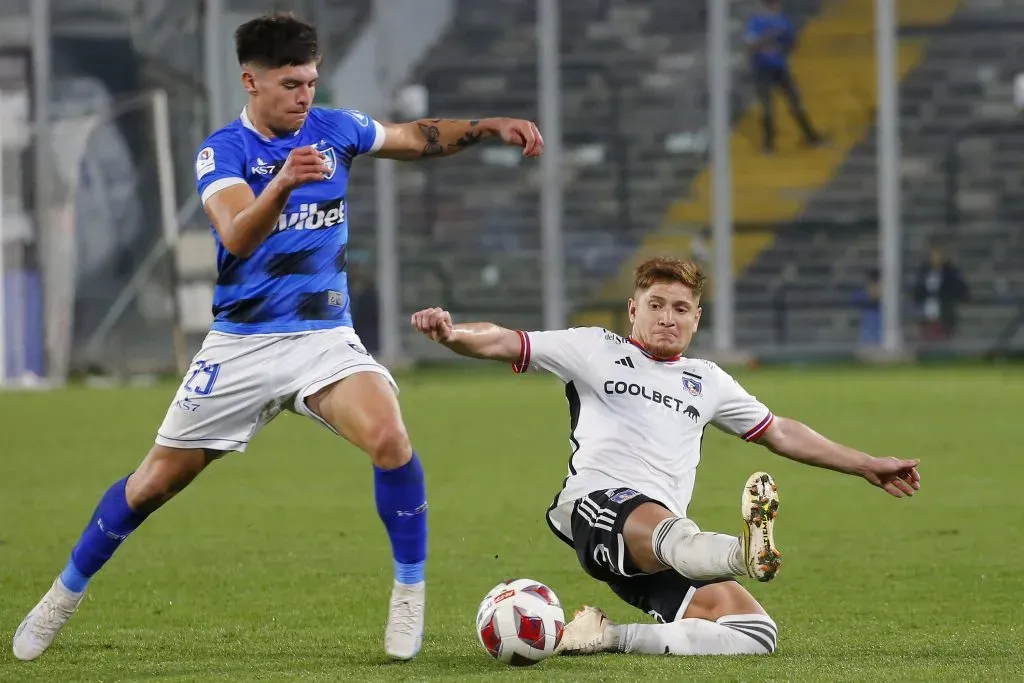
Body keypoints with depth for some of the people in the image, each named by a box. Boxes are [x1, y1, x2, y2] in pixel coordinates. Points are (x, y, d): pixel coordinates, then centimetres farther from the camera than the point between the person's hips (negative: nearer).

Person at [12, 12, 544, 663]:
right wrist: (283, 183, -45)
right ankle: (67, 592, 26)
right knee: (157, 480, 4)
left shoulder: (333, 129, 2)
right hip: (241, 342, -2)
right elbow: (237, 237, -27)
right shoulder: (223, 150, -10)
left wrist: (488, 127, 5)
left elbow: (417, 137, 19)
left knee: (389, 437, -27)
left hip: (325, 336, 2)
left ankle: (410, 590, -10)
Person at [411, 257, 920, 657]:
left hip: (664, 547, 5)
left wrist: (868, 467, 32)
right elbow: (499, 344, 8)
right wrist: (452, 333, -15)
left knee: (757, 635, -19)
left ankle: (610, 637, -20)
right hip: (599, 502, -5)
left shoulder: (706, 381, 29)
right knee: (661, 525, -42)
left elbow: (781, 434, 35)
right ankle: (744, 554, -72)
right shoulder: (596, 350, 16)